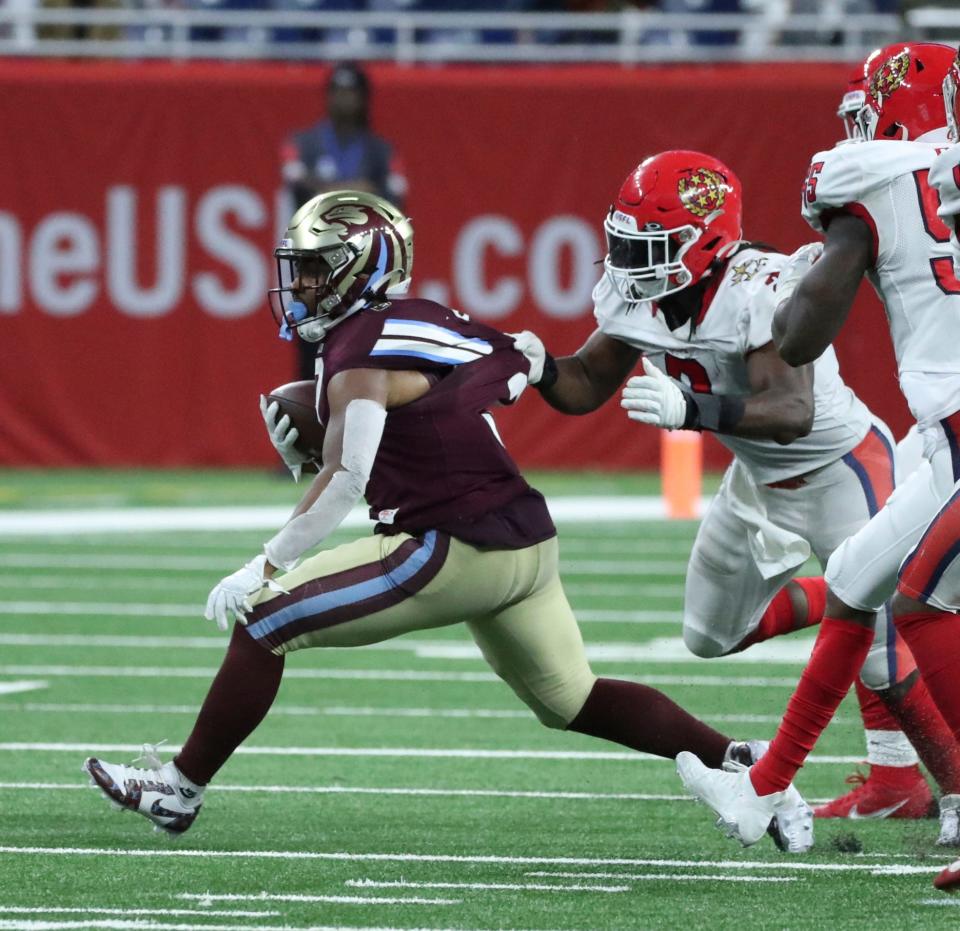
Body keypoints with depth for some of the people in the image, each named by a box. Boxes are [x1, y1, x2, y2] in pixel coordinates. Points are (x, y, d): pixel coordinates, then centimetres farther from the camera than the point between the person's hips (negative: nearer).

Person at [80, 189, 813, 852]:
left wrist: (264, 568, -17)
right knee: (573, 702, 20)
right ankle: (740, 764, 10)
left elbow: (344, 481, -20)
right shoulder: (422, 326, 13)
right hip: (527, 543, 9)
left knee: (261, 623, -2)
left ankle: (179, 787, 5)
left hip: (454, 551, -9)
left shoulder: (363, 354, -11)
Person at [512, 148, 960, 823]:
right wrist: (541, 368, -24)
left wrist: (692, 409, -58)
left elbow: (793, 413, -44)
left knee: (884, 654, -15)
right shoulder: (636, 294, -11)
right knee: (714, 635, 17)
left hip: (839, 467, -8)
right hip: (760, 478, 8)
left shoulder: (762, 290, -34)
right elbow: (587, 386, -2)